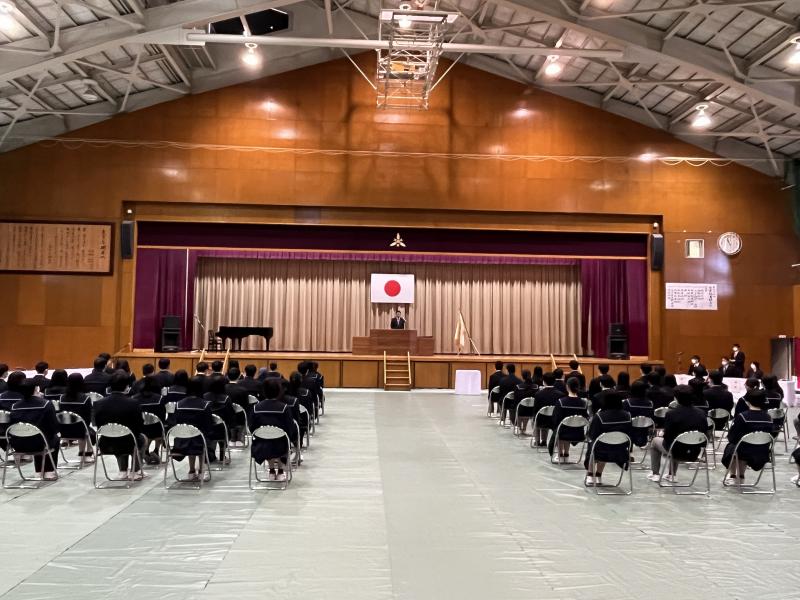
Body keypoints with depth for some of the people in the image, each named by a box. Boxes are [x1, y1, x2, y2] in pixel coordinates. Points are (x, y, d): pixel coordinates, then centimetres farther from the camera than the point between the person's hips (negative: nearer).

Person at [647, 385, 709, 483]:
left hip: (677, 452, -5)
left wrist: (663, 434, 8)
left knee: (655, 441, 27)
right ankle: (671, 475, 41)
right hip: (695, 454, 5)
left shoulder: (671, 413, -19)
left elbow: (667, 437, -14)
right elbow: (706, 436, 0)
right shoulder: (701, 413, -7)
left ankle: (655, 474, 29)